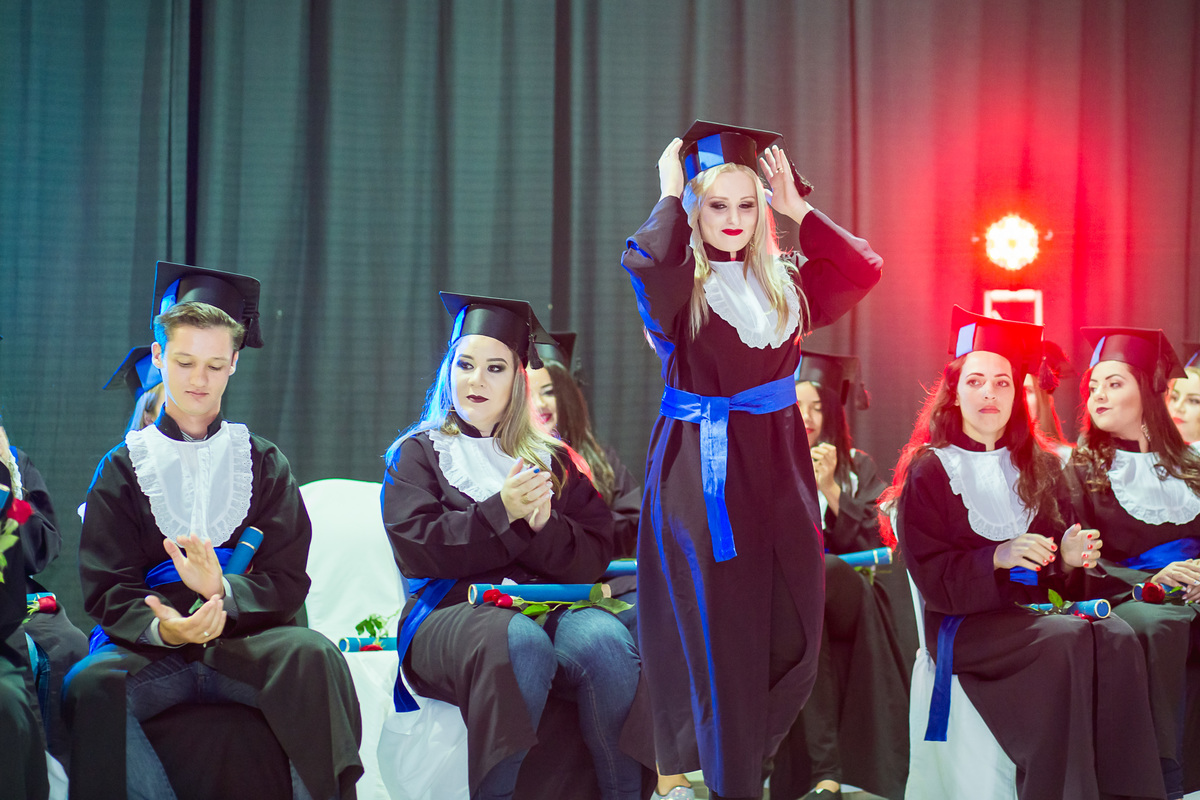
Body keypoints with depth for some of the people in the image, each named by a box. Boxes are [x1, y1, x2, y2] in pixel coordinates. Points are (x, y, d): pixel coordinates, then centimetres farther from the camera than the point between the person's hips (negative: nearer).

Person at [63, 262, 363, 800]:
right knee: (90, 684, -33)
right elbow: (107, 593, 3)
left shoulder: (264, 464, 14)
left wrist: (222, 593, -19)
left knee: (312, 655, -33)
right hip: (150, 646, 0)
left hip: (246, 641, 0)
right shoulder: (122, 468, 13)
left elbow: (287, 581, 4)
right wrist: (161, 628, -20)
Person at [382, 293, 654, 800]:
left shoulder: (551, 459, 23)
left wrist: (544, 525, -9)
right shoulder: (417, 454, 17)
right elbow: (414, 548, -1)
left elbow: (596, 555, 11)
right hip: (451, 614, -2)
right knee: (521, 641, -37)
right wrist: (501, 513, -11)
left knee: (605, 640, -32)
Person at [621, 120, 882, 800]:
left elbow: (864, 270, 6)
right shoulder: (679, 283, -3)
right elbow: (644, 260, -25)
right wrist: (671, 196, -9)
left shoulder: (784, 283, 13)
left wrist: (797, 210, 5)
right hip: (703, 472, -5)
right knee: (721, 640, -1)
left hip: (779, 464, 5)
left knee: (793, 636, 6)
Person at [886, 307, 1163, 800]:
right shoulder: (930, 471, 2)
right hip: (963, 625, -4)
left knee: (1117, 638, -27)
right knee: (1065, 641, -33)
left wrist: (1071, 558, -7)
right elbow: (931, 575, -5)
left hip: (1030, 611, 4)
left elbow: (1057, 571, 16)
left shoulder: (1041, 468, 17)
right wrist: (998, 558, -20)